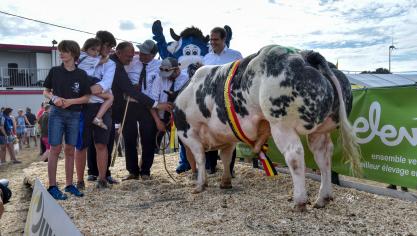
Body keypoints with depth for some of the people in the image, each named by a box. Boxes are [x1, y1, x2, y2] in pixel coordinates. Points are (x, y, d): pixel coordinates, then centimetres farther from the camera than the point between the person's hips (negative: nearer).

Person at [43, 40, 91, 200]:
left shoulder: (81, 74, 2)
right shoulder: (54, 71, 3)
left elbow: (87, 97, 2)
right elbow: (45, 91, 9)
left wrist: (70, 101, -13)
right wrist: (54, 98, -11)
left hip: (74, 115, 1)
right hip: (56, 113, -1)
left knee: (70, 150, 8)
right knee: (55, 149, -3)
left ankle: (69, 184, 17)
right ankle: (52, 186, 2)